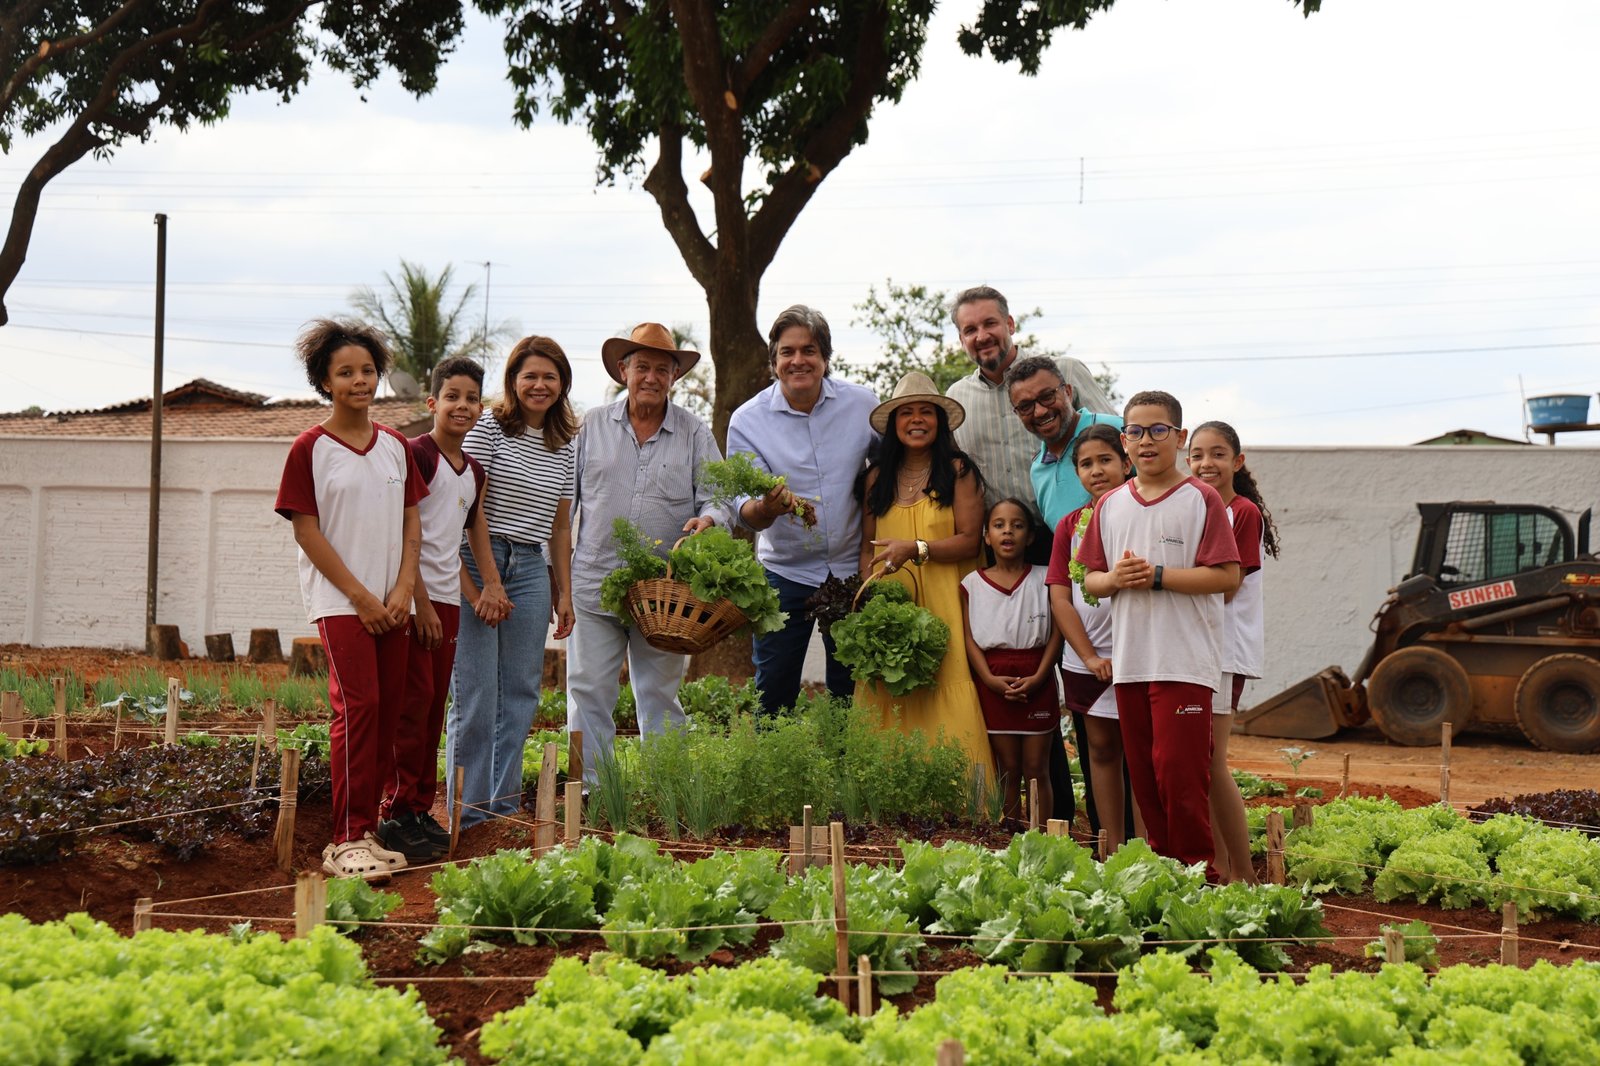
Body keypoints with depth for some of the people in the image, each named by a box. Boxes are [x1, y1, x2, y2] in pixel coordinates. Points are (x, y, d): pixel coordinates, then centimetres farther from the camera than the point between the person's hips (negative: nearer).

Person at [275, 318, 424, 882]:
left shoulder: (396, 446, 11)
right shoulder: (310, 448, -4)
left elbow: (411, 520, 13)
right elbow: (307, 530, -6)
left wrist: (403, 589, -2)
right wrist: (361, 596, -10)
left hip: (392, 603, 6)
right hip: (339, 600, -6)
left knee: (387, 711, 5)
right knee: (357, 705, -15)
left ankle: (367, 830, 14)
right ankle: (346, 842, -12)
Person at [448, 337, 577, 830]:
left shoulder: (565, 447, 14)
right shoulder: (488, 428, -4)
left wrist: (564, 593, 16)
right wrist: (479, 581, -16)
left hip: (532, 571, 6)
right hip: (478, 566, -6)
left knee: (521, 692, 7)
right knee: (476, 695, -5)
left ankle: (504, 805, 15)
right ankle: (469, 810, 2)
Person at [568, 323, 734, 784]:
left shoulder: (695, 434, 6)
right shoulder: (592, 426, 7)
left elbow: (718, 499, 3)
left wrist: (708, 520, -21)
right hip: (594, 585, 0)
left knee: (661, 698, 9)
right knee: (588, 693, 0)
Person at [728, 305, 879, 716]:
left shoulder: (863, 404, -3)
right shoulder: (747, 420, -8)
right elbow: (746, 510, -10)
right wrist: (765, 507, -34)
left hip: (853, 570, 1)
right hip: (785, 573, -1)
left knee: (851, 692, 9)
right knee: (773, 692, 2)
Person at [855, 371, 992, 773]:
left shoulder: (958, 471, 3)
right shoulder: (877, 477, 15)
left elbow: (969, 541, -3)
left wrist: (915, 549, -14)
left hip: (945, 606, -3)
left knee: (946, 705, -12)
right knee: (888, 706, -5)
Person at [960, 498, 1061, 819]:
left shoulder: (1043, 580, 4)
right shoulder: (973, 584, 5)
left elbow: (1056, 632, -1)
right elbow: (970, 639, 2)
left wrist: (1038, 677, -12)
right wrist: (990, 679, -12)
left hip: (1036, 681, -1)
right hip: (994, 682, 1)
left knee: (1036, 771, 1)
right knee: (1007, 771, 5)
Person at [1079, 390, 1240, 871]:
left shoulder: (1201, 499, -3)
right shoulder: (1111, 504, 13)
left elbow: (1228, 576, -10)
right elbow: (1089, 579, 15)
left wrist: (1157, 575, -15)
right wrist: (1115, 578, -7)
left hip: (1185, 662, -5)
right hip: (1129, 662, 6)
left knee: (1179, 771, -9)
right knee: (1143, 775, 10)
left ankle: (1198, 871, 1)